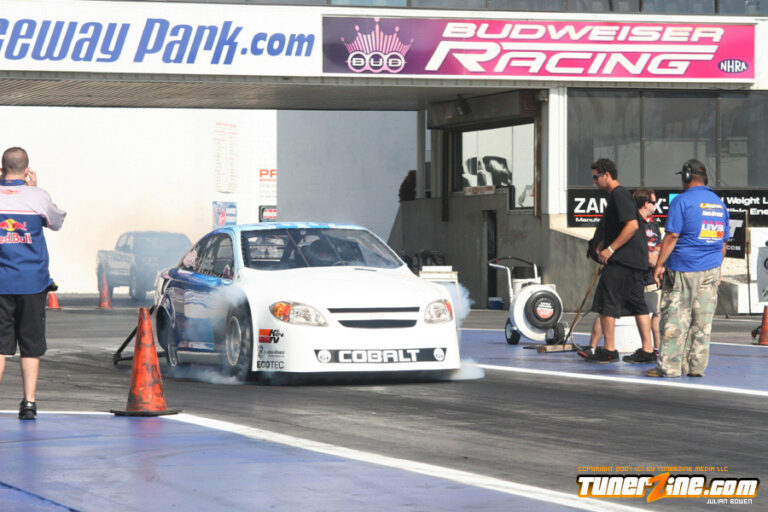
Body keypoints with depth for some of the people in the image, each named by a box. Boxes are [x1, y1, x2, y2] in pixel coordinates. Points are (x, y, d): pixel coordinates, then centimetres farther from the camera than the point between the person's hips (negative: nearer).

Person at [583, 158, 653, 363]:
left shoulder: (619, 195, -13)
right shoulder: (617, 195, 19)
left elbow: (632, 225, -23)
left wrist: (610, 249, -21)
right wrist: (603, 245, 17)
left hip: (622, 261, -10)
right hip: (636, 259, 10)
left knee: (606, 301, -6)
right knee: (637, 303, 9)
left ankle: (609, 350, -4)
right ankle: (647, 349, 8)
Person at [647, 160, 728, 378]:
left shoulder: (682, 201, -8)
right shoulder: (719, 203, 13)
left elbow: (672, 236, -12)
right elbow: (723, 241, 16)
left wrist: (659, 264, -8)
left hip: (683, 270, -6)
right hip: (710, 270, 6)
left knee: (674, 318, -3)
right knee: (702, 320, 7)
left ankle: (669, 366, -3)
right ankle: (696, 366, 9)